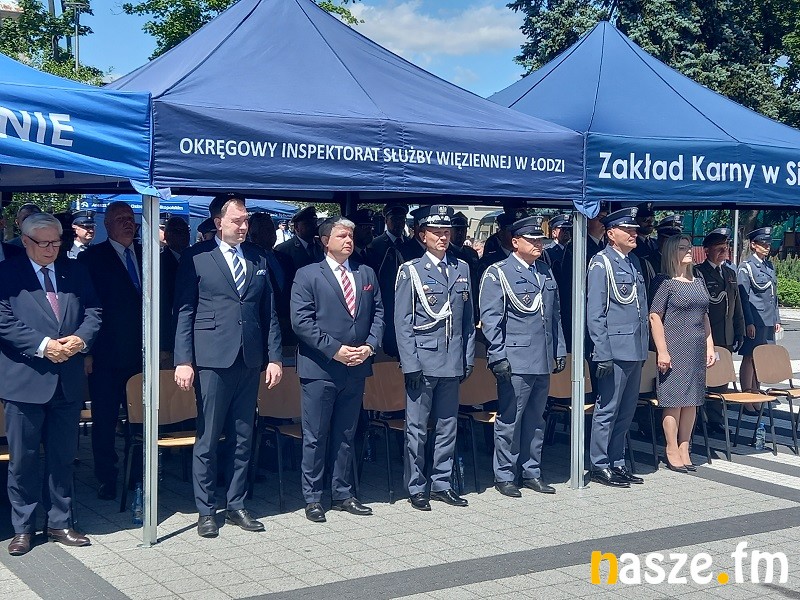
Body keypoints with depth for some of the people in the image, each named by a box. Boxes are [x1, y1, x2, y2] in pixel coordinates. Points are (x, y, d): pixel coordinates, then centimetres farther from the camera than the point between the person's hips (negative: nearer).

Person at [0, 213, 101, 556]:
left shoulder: (75, 273, 10)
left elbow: (93, 312, 8)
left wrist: (80, 338, -12)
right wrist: (42, 345, -18)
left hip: (68, 380, 4)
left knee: (62, 457, 12)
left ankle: (59, 524, 23)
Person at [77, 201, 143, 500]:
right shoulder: (91, 257, 0)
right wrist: (86, 351, -10)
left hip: (142, 353, 3)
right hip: (106, 355, -3)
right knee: (105, 420, 4)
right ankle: (106, 479, 15)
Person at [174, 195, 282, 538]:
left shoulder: (257, 259, 12)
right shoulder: (197, 257, -1)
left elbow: (269, 313, 13)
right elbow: (184, 312, -3)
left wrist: (274, 357, 7)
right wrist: (183, 361, -9)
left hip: (250, 361, 4)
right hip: (212, 360, -4)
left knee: (243, 439, 10)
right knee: (207, 439, 1)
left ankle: (235, 506, 21)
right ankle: (206, 511, 12)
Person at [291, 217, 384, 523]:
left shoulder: (366, 274, 12)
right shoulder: (307, 275, -3)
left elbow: (378, 313, 11)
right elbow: (301, 321, -11)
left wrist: (370, 345, -6)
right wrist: (335, 350, -16)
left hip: (356, 369, 5)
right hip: (320, 369, -4)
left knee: (346, 436, 13)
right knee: (315, 437, 2)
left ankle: (342, 494, 23)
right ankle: (312, 498, 11)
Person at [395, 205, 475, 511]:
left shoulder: (462, 269, 10)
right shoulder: (410, 270, -3)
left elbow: (468, 319, 13)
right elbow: (402, 322, -5)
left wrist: (468, 358, 8)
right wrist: (411, 364, -11)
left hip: (452, 362, 4)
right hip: (423, 362, -4)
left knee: (448, 426, 11)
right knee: (417, 429, 2)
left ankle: (441, 483, 22)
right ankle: (416, 488, 12)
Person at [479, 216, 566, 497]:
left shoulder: (546, 272, 16)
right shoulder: (497, 273, -4)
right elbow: (490, 319, -8)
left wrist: (559, 351, 15)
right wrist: (498, 357, -14)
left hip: (543, 361, 7)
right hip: (515, 361, -6)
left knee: (536, 419, 13)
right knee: (510, 420, -1)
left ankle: (532, 472, 22)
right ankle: (504, 476, 9)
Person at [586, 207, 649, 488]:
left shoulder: (634, 262, 15)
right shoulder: (601, 263, -8)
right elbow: (594, 313, -12)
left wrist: (644, 348, 16)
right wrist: (603, 354, -16)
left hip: (636, 350, 8)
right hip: (615, 350, -8)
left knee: (626, 411, 13)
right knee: (607, 410, -1)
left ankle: (617, 463, 22)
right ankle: (600, 466, 8)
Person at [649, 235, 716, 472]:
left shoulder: (698, 281, 14)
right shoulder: (665, 282, -6)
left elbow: (704, 317, 18)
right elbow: (655, 317, -10)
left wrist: (709, 347, 12)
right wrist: (662, 351, -15)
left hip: (697, 350, 6)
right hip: (675, 348, -6)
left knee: (692, 401, 8)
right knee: (674, 401, -3)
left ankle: (684, 449, 17)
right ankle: (672, 452, 6)